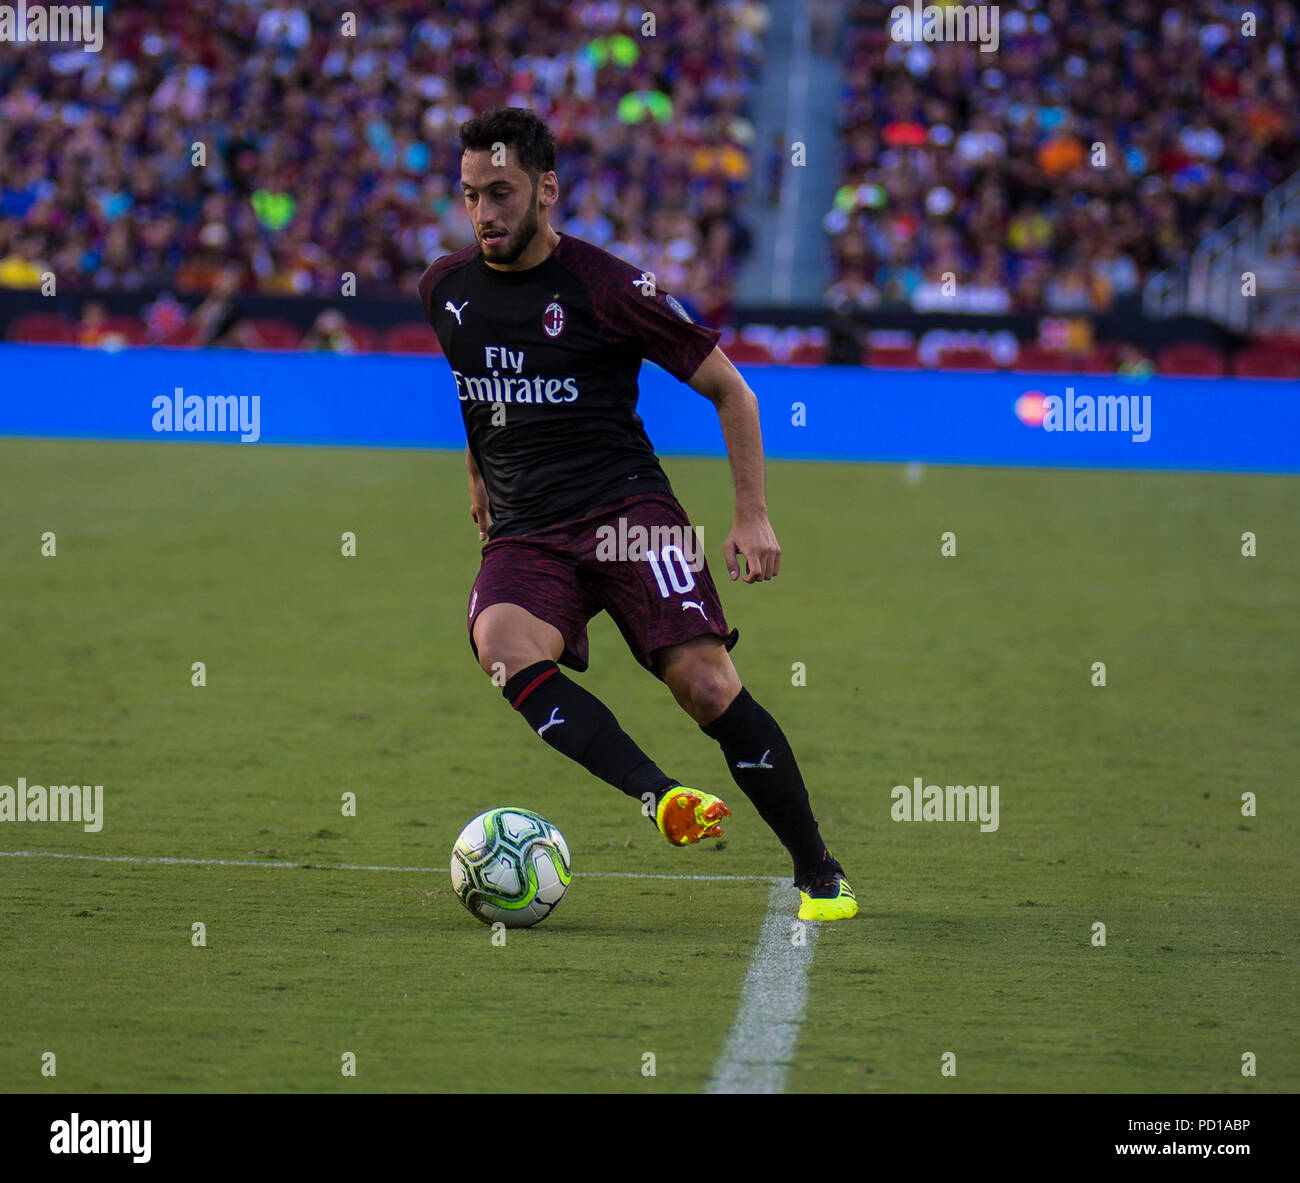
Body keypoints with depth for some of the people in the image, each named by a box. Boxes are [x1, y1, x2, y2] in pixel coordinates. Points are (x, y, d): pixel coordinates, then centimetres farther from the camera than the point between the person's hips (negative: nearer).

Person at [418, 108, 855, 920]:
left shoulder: (608, 288, -6)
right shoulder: (445, 289, 8)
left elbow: (729, 389, 1)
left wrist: (754, 516, -4)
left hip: (628, 510, -3)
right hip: (523, 534, 3)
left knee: (707, 684, -19)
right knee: (506, 650, -31)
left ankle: (820, 874, -4)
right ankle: (665, 800, -42)